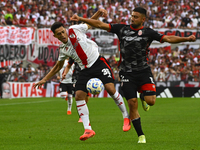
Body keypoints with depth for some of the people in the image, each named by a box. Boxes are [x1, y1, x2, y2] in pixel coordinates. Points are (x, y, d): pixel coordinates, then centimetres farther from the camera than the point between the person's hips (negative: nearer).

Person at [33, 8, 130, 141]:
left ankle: (126, 117, -3)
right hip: (86, 70, 4)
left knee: (110, 89, -21)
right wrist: (45, 79, 20)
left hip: (98, 62, -4)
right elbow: (58, 66, 23)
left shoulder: (74, 30, -2)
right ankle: (88, 129, -8)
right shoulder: (63, 50, 9)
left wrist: (99, 13, -5)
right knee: (79, 96, -11)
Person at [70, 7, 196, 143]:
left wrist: (187, 39, -21)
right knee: (132, 104, -5)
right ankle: (141, 136, 6)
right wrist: (81, 19, -1)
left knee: (150, 101, -15)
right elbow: (100, 24, 4)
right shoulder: (122, 29, 6)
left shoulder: (148, 32, 1)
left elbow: (168, 38, -6)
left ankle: (143, 96, 24)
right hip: (127, 74, 1)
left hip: (144, 71, -1)